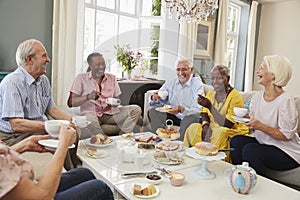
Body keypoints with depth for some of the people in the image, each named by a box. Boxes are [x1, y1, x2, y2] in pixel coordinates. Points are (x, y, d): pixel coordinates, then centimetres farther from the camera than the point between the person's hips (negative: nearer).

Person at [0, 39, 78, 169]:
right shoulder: (12, 83, -18)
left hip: (40, 130, 8)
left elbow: (51, 109, 16)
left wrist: (73, 120, -1)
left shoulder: (43, 80, 9)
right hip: (14, 136, -8)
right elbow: (16, 124, -25)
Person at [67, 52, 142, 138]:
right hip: (91, 113, -4)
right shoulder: (81, 78, 3)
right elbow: (70, 103, -4)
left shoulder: (112, 78, 14)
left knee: (136, 109, -15)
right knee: (89, 119, -40)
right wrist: (88, 97, -21)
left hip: (110, 113, 4)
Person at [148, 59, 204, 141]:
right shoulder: (170, 83, 5)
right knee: (153, 112, -11)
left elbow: (198, 110, -20)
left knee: (192, 117, -36)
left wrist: (182, 109, -39)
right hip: (174, 117, 5)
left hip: (191, 117, -4)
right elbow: (158, 102, 6)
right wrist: (154, 98, -20)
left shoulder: (198, 85, -9)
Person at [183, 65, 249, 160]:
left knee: (219, 133, -36)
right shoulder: (210, 94, 6)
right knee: (193, 128, -19)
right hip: (213, 128, 6)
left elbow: (227, 124, -21)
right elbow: (204, 113, 10)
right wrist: (206, 125, -14)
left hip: (232, 131, -5)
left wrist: (210, 106, -30)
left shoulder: (235, 96, -15)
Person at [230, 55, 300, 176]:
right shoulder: (257, 96, 2)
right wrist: (246, 118, -11)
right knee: (236, 141, -16)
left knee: (249, 149, -27)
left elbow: (286, 135, -19)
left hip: (287, 153, -6)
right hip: (263, 143, 6)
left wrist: (260, 126, -26)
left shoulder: (285, 101, -19)